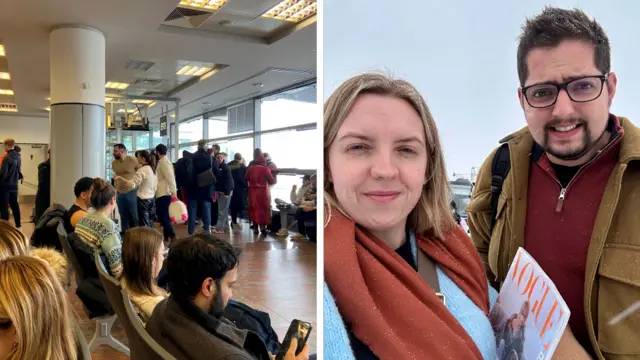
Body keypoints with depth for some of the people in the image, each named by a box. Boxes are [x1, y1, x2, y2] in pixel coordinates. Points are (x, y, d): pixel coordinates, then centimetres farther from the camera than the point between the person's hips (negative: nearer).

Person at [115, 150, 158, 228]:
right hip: (152, 198, 8)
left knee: (144, 225, -3)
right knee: (150, 223, 12)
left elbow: (132, 184, -24)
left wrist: (120, 178, -24)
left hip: (143, 199, -8)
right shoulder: (152, 169, 9)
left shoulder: (142, 170, -16)